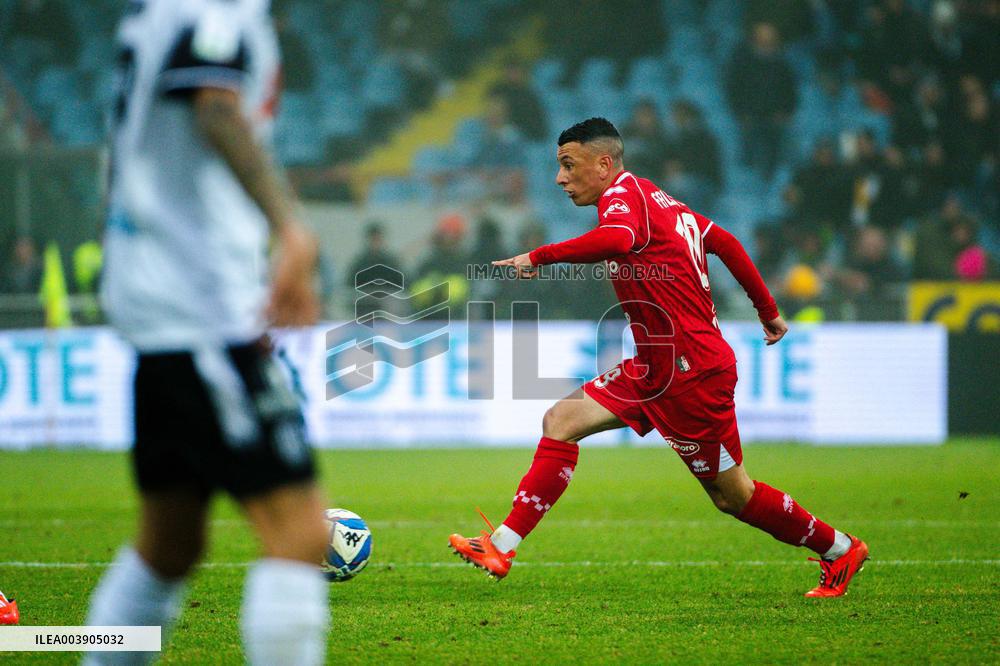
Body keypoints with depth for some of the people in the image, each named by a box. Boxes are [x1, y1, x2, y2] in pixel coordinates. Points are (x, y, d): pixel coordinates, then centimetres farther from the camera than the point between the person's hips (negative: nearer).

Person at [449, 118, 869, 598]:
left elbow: (617, 238, -40)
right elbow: (724, 241, 20)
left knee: (733, 496, 3)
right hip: (655, 369, 10)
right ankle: (501, 548, -6)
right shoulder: (653, 197, 13)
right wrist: (768, 310, 29)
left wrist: (540, 256, -34)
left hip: (694, 370, -10)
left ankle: (840, 549, 22)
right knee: (562, 420, -2)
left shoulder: (624, 194, -15)